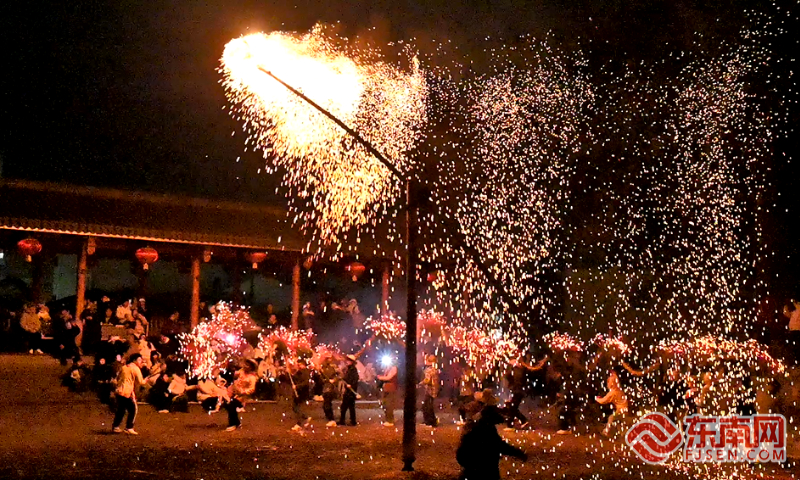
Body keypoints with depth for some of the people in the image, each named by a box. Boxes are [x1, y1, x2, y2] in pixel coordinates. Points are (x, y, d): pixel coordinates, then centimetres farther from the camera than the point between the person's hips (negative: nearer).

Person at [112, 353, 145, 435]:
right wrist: (145, 380, 11)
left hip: (119, 391, 7)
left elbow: (118, 378, 23)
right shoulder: (136, 368, -3)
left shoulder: (123, 367, 17)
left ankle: (115, 427, 20)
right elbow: (140, 382, -7)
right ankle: (129, 428, -3)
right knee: (133, 409, 2)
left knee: (120, 410, 18)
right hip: (128, 392, -7)